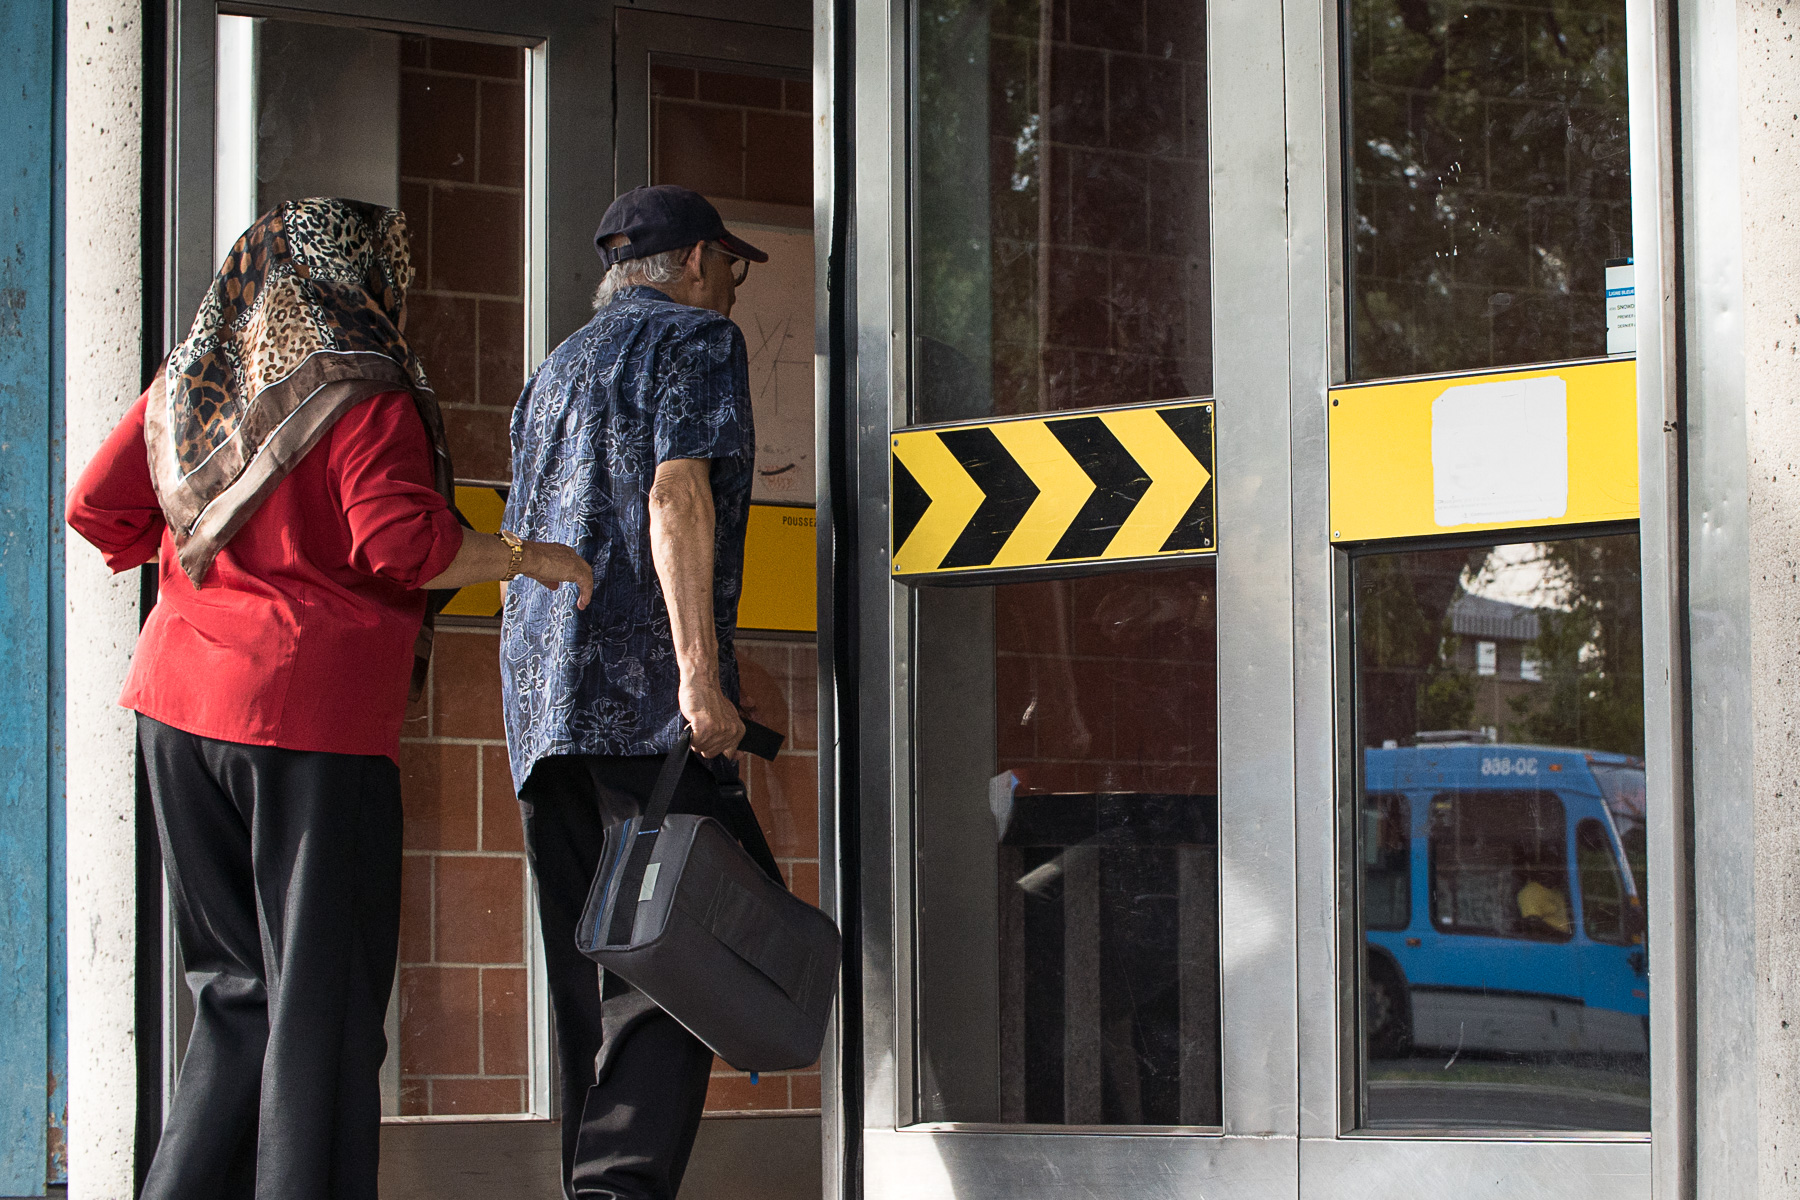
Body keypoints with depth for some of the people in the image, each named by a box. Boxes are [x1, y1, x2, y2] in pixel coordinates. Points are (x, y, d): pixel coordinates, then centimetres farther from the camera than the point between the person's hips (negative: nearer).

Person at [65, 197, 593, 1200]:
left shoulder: (190, 381, 12)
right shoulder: (364, 394, -8)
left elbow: (100, 509, 15)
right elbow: (403, 542, -18)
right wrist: (529, 559, -5)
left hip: (183, 707, 7)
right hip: (314, 715, -7)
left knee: (241, 989, 15)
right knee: (324, 1001, -1)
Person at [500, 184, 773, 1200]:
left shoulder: (559, 369, 27)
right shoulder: (697, 339, 3)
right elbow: (677, 491, -12)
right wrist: (699, 669, -19)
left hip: (541, 696, 8)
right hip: (644, 692, -8)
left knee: (590, 964, 8)